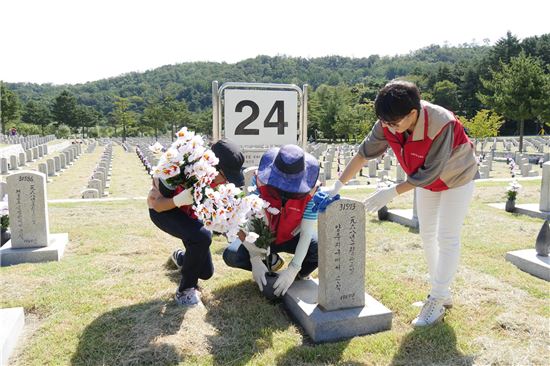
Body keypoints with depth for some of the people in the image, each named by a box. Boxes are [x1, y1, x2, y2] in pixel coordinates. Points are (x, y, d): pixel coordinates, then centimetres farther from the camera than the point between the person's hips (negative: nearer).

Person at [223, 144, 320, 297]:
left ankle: (301, 274, 3)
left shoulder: (310, 190, -28)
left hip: (292, 238, 0)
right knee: (230, 255, -25)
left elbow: (307, 232, -26)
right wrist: (256, 259, -36)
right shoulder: (260, 180, -27)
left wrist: (293, 269, -35)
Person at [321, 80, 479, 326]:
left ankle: (437, 301, 3)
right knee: (427, 235, 10)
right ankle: (441, 293, 24)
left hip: (456, 178, -6)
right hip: (426, 180, 6)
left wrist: (392, 192, -32)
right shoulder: (388, 124, -24)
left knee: (447, 237, -6)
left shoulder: (442, 124, -40)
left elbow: (430, 173, -34)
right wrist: (337, 186, -18)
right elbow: (365, 153, -16)